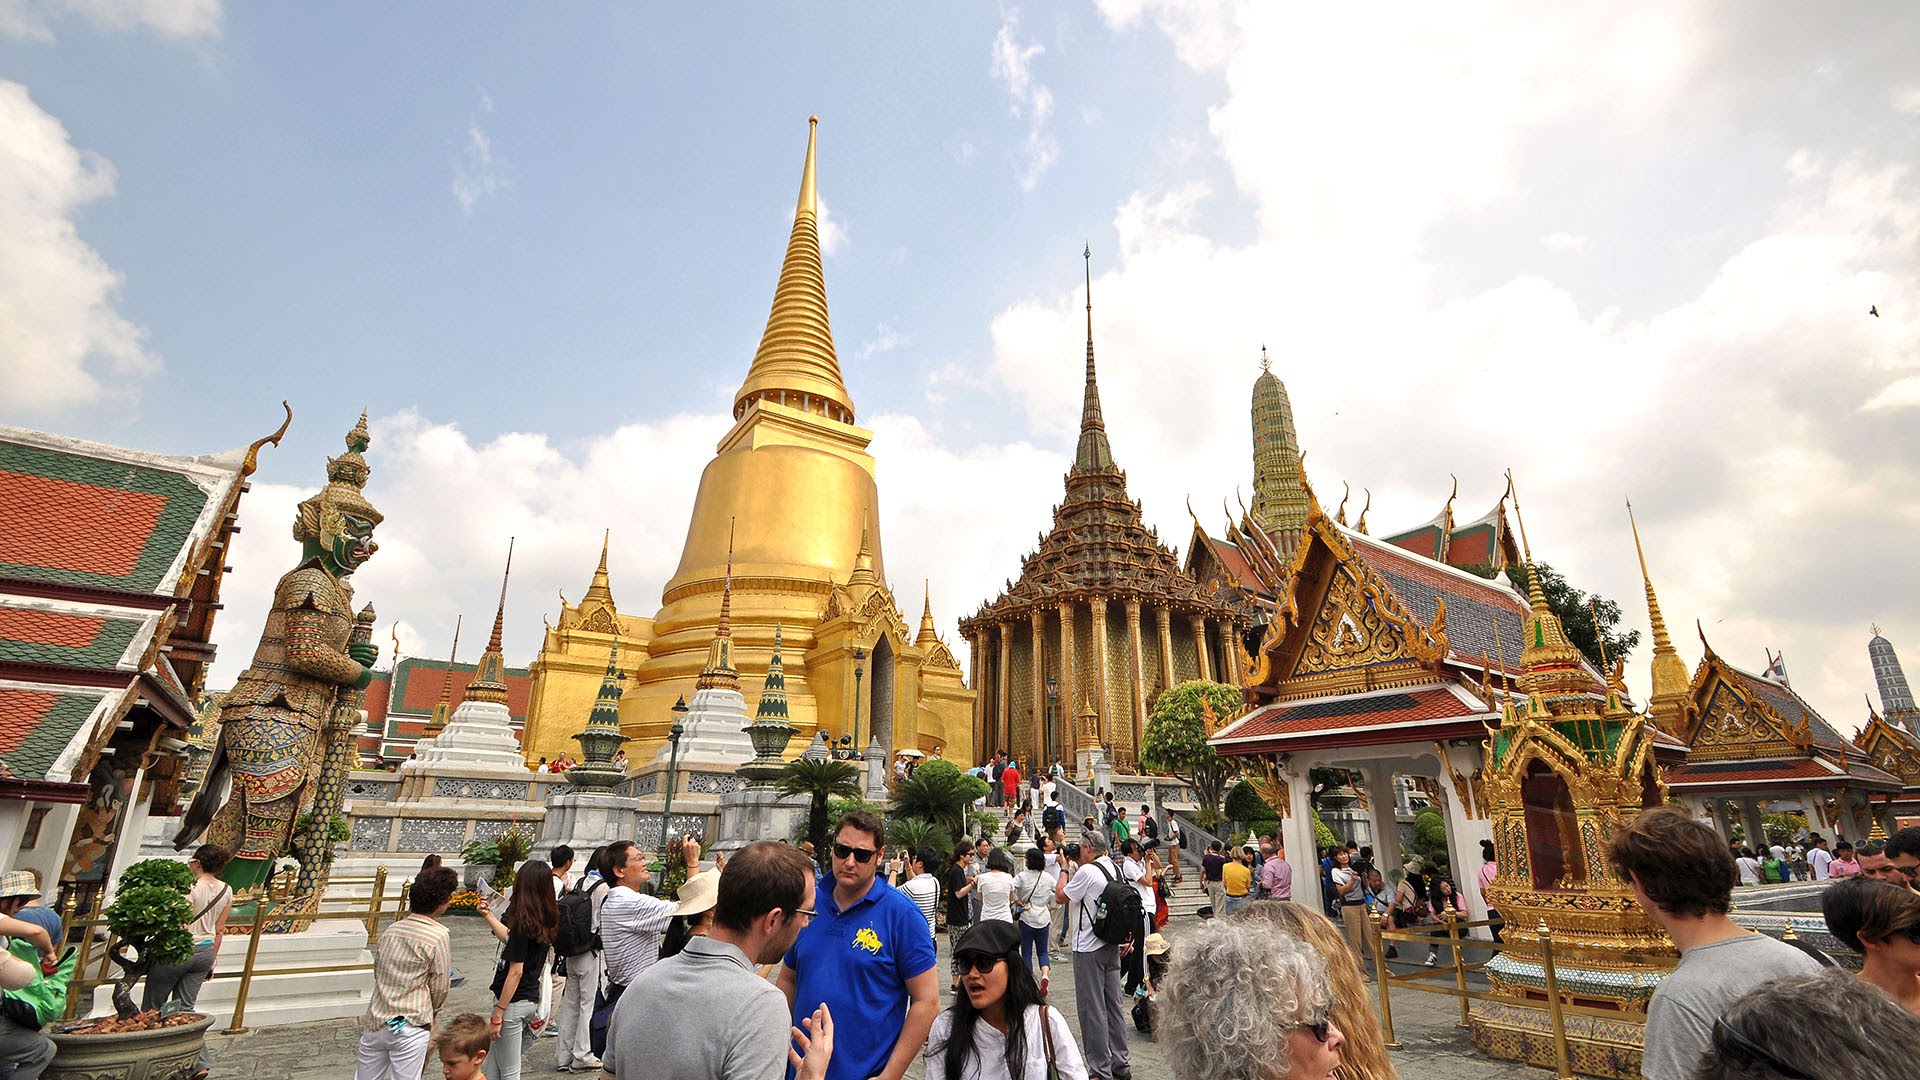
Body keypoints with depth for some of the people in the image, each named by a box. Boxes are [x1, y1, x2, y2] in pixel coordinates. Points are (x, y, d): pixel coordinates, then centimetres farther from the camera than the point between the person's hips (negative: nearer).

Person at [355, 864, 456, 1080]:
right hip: (409, 1029, -6)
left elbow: (378, 970, 12)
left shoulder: (391, 928, 2)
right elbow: (440, 989, -8)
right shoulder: (439, 936, -16)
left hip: (375, 1022, 6)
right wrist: (430, 1014, 13)